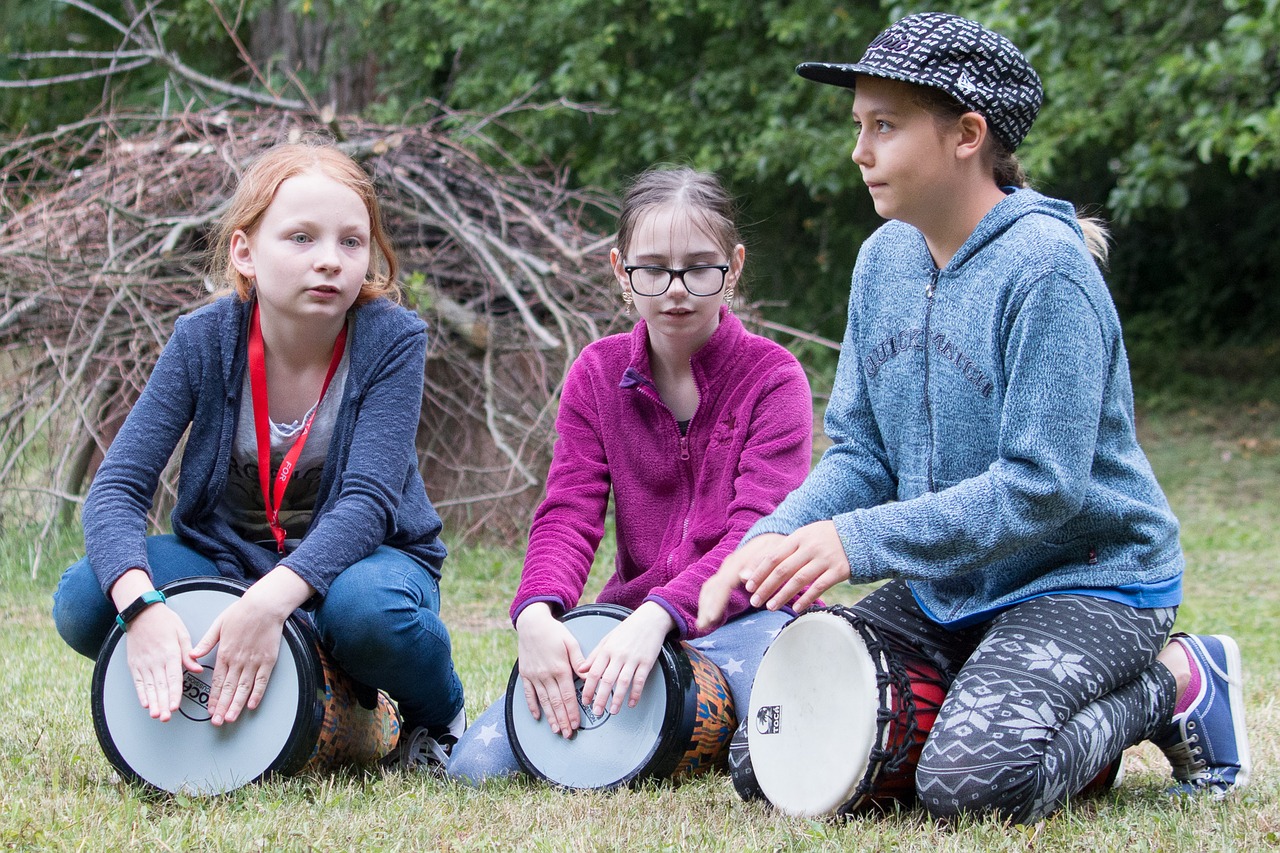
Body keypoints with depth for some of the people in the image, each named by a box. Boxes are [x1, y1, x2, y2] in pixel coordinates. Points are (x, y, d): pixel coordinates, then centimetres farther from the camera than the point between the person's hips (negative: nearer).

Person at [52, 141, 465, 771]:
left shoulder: (391, 340, -19)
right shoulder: (205, 340, -13)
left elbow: (368, 501, -28)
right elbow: (117, 487, -18)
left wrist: (271, 600, -46)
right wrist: (141, 603, -40)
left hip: (356, 556, -2)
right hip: (228, 553, 2)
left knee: (367, 609, -39)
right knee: (82, 603, -25)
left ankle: (439, 717, -4)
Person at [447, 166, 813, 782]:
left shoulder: (772, 378, -5)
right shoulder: (598, 374, 7)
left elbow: (759, 533, -17)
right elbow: (568, 513, -2)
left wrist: (659, 615, -34)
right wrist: (538, 612, -25)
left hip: (742, 612, -3)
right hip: (631, 612, 3)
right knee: (477, 764, -18)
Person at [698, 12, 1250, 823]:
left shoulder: (1044, 267, -20)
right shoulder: (885, 259, 5)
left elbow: (1039, 488, -25)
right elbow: (859, 453, 6)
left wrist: (858, 542, -29)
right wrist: (774, 541, -15)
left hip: (1086, 580, -8)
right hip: (943, 588, 8)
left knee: (971, 782, -30)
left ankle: (1176, 681, -2)